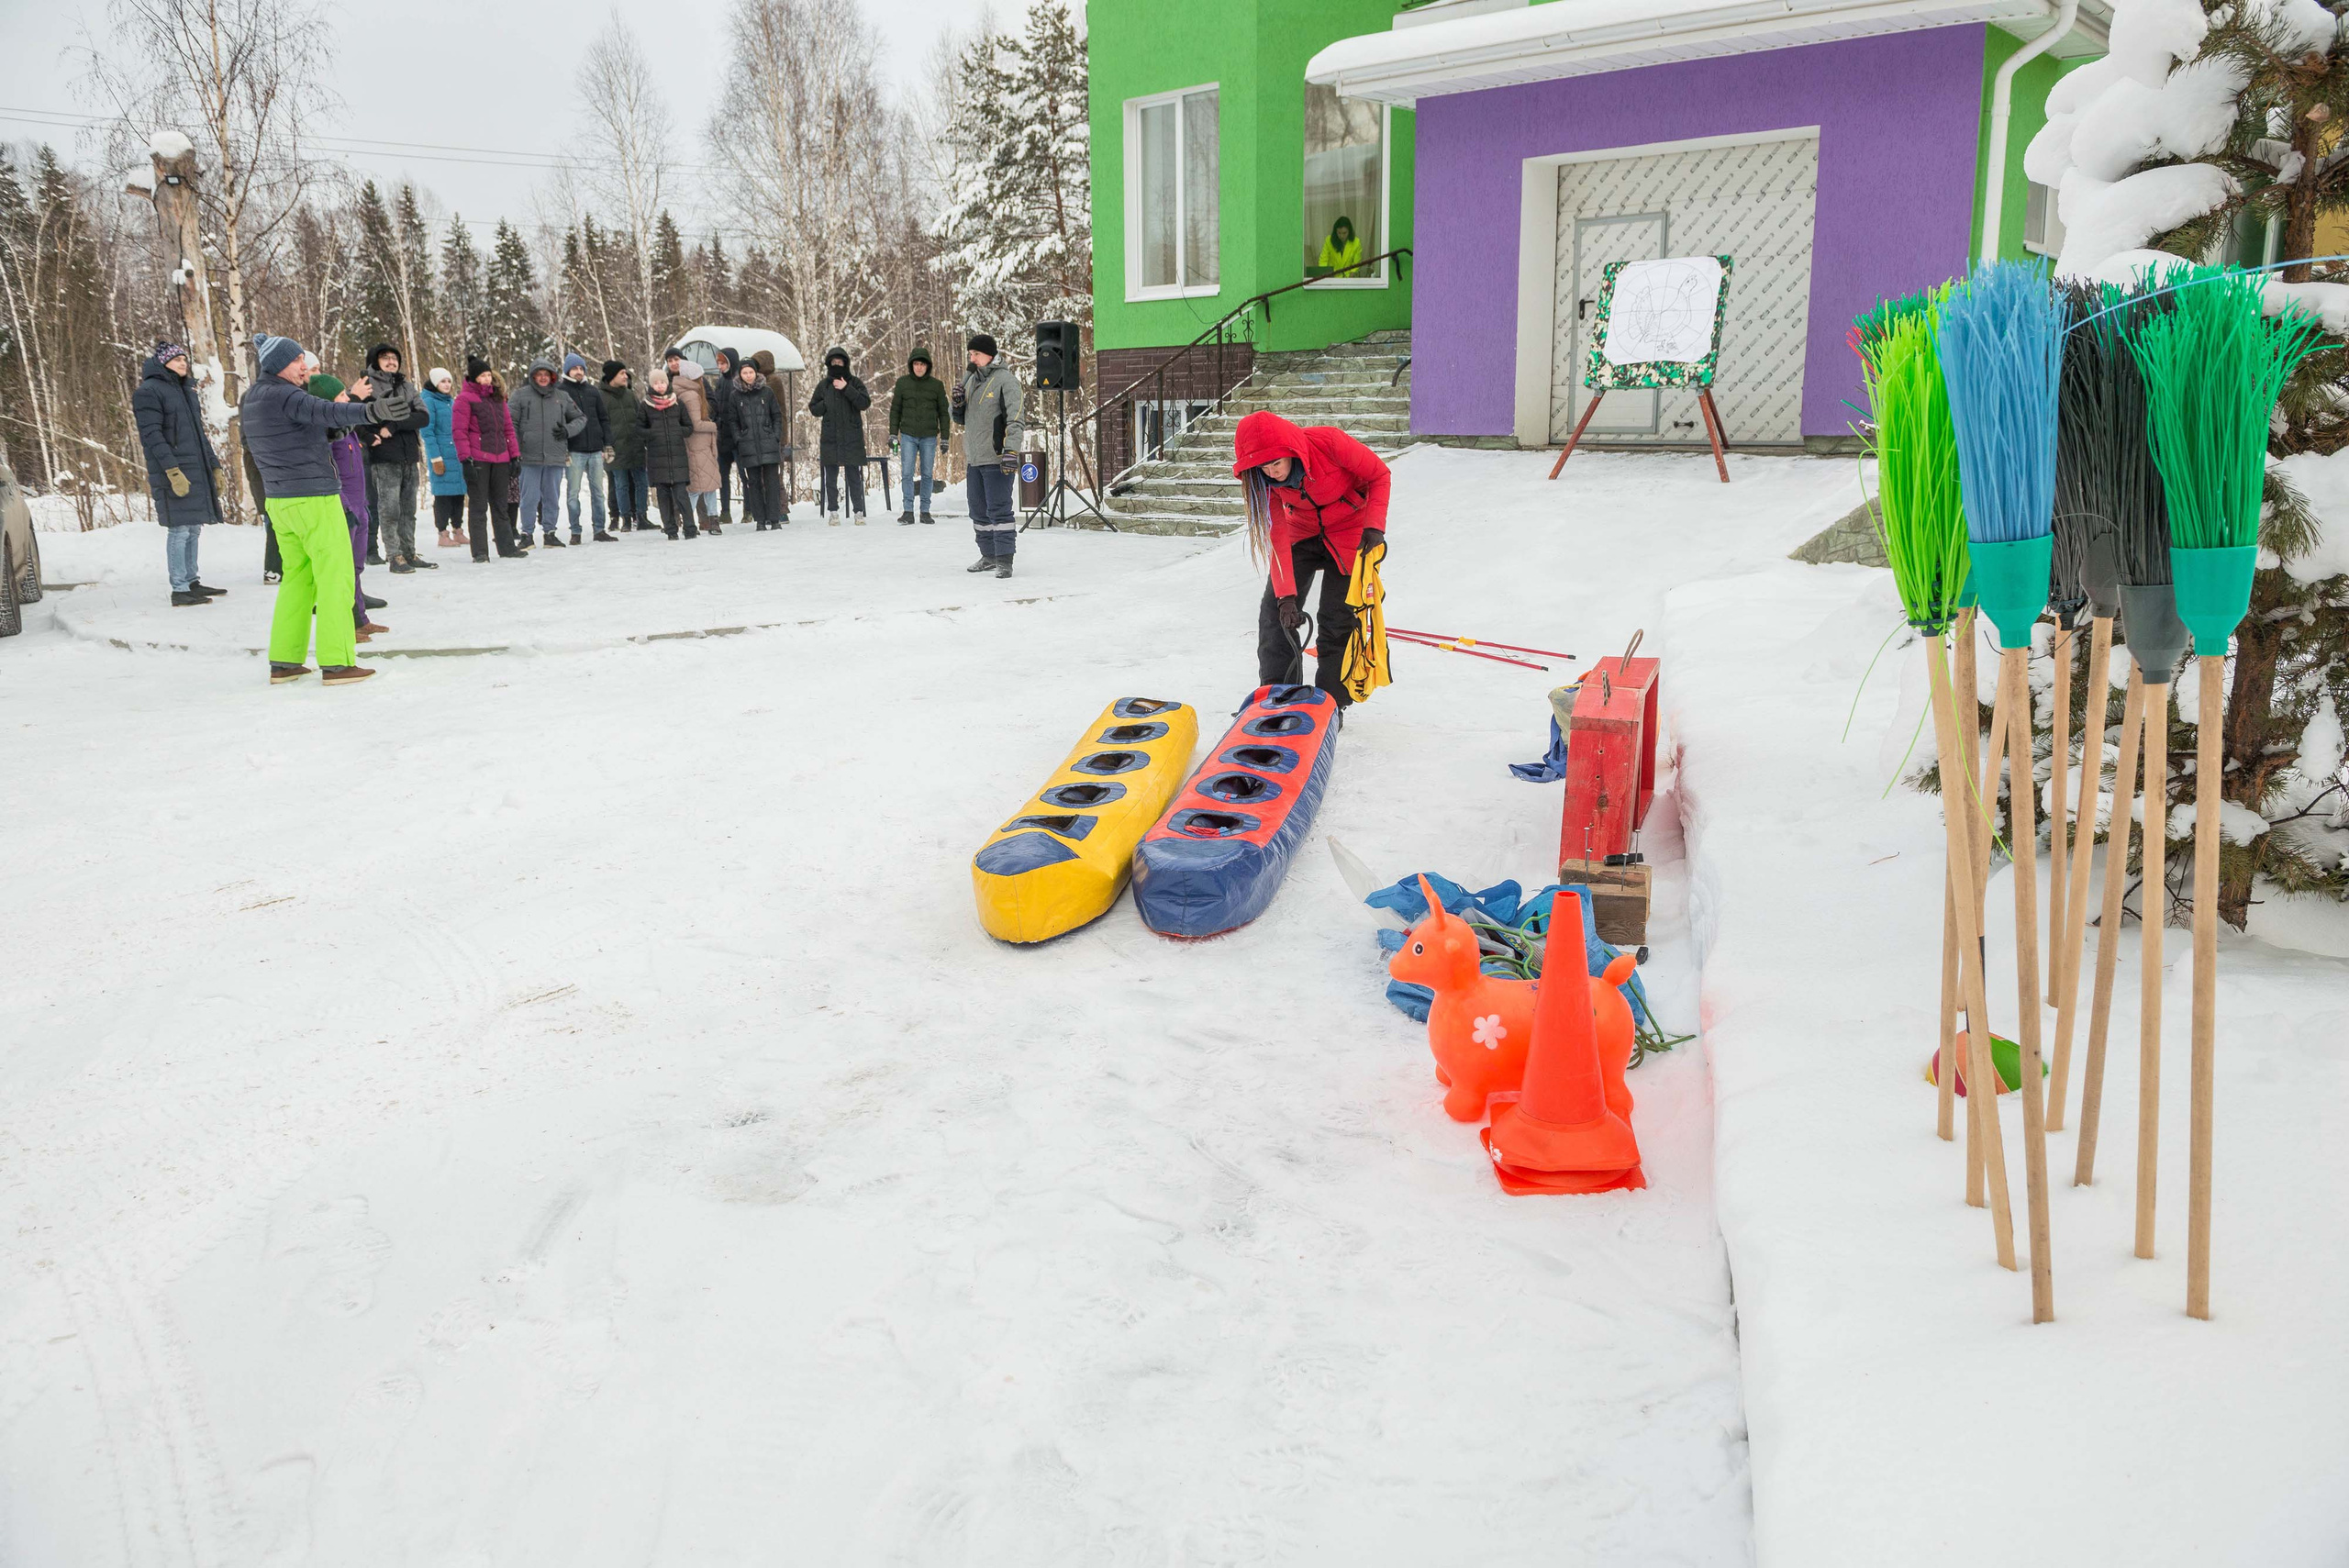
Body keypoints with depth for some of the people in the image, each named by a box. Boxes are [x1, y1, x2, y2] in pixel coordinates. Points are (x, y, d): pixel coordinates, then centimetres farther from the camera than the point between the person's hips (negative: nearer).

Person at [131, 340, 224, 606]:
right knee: (179, 529, -9)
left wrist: (214, 465, 21)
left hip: (197, 471, 8)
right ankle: (179, 589, -7)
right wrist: (173, 471, -22)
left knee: (193, 529, 10)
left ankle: (192, 583, 17)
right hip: (173, 472, -8)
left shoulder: (186, 390, 20)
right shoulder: (149, 391, -6)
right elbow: (151, 435, -14)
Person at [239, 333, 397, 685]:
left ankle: (283, 662, 16)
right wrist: (368, 412, -49)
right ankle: (336, 663, -8)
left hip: (279, 499, 9)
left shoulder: (250, 399, 15)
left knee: (296, 577, 16)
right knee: (335, 577, -6)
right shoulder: (284, 396, -14)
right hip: (314, 498, -9)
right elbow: (324, 412, -33)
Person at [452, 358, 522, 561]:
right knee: (478, 507, -2)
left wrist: (513, 456, 13)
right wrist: (466, 459, -15)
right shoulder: (465, 398, -4)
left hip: (500, 459, 6)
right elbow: (459, 430, -9)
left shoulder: (498, 397, 14)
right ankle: (480, 553, 1)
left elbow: (508, 428, 17)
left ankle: (507, 548, 19)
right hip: (477, 459, -6)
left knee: (500, 506, 13)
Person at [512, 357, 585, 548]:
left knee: (553, 497, 8)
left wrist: (567, 430, 0)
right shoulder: (521, 395, 3)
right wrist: (514, 452, -5)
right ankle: (526, 533, 8)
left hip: (556, 458, 3)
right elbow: (511, 424, 2)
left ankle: (550, 532, 18)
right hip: (529, 458, -3)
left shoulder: (562, 397, 12)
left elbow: (580, 418, 20)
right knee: (530, 497, -1)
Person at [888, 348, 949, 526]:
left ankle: (925, 511, 10)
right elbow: (895, 410, 9)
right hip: (908, 435, 0)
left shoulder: (936, 385, 3)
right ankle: (908, 511, -2)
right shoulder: (902, 383, 4)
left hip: (929, 437, 0)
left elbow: (944, 412, 7)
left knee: (926, 474, 4)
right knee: (907, 473, -5)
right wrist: (893, 434, 4)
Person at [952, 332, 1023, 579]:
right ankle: (989, 556, 25)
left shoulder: (1006, 380, -10)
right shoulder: (971, 379, 13)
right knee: (979, 510, 14)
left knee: (999, 510, -9)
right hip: (973, 458, 8)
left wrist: (1011, 452, -28)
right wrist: (958, 404, -2)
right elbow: (961, 420, 20)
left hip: (996, 459, -8)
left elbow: (1014, 419, -18)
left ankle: (1004, 560, -6)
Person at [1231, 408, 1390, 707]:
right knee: (1275, 611, -5)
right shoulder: (1262, 477, -19)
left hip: (1349, 532, -3)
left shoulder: (1329, 442, -32)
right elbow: (1277, 535, -19)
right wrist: (1285, 595, -26)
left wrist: (1374, 526, -27)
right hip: (1302, 533, 4)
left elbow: (1379, 474, -16)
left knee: (1336, 619, -7)